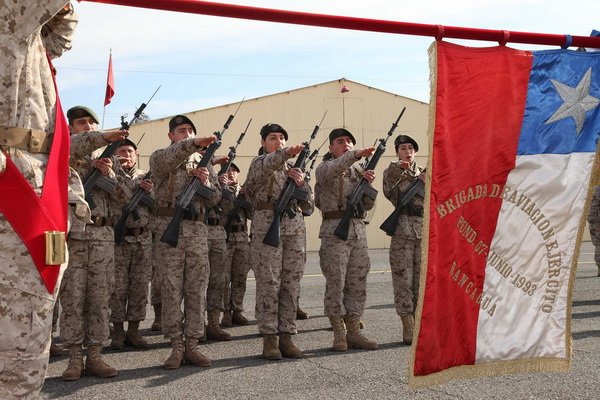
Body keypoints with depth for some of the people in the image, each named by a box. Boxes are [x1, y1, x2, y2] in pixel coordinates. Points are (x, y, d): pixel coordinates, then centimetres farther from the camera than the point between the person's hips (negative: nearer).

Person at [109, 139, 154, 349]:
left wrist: (150, 191, -6)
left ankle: (133, 330, 13)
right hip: (119, 237, -3)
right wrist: (114, 166, -20)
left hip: (143, 238, 4)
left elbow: (157, 208, 12)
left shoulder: (145, 177, 14)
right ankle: (117, 331, 9)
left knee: (140, 285, 4)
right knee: (118, 286, -1)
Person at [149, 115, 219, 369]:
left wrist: (206, 182, -6)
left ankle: (192, 345, 8)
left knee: (197, 290, 2)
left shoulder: (203, 162, 19)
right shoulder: (159, 157, 6)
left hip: (197, 229, 4)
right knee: (171, 289, -2)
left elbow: (214, 200, 15)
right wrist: (194, 145, -39)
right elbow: (169, 158, -21)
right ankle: (176, 346, 4)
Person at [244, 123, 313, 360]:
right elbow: (268, 165, -21)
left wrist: (301, 183, -1)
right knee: (268, 283, -6)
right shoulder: (259, 163, 6)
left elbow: (309, 204, 17)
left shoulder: (293, 168, 21)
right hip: (267, 226, -5)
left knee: (291, 284, 3)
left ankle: (286, 336, 7)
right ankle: (269, 339, -2)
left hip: (295, 227, 5)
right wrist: (287, 153, -40)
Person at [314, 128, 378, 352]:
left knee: (358, 283, 5)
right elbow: (333, 169, -25)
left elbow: (368, 205, 16)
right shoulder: (324, 168, 2)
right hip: (334, 231, -6)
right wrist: (356, 155, -39)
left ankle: (353, 331, 11)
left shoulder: (358, 171, 20)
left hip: (359, 230, 6)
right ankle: (339, 334, 2)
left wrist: (368, 183, -2)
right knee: (336, 283, -5)